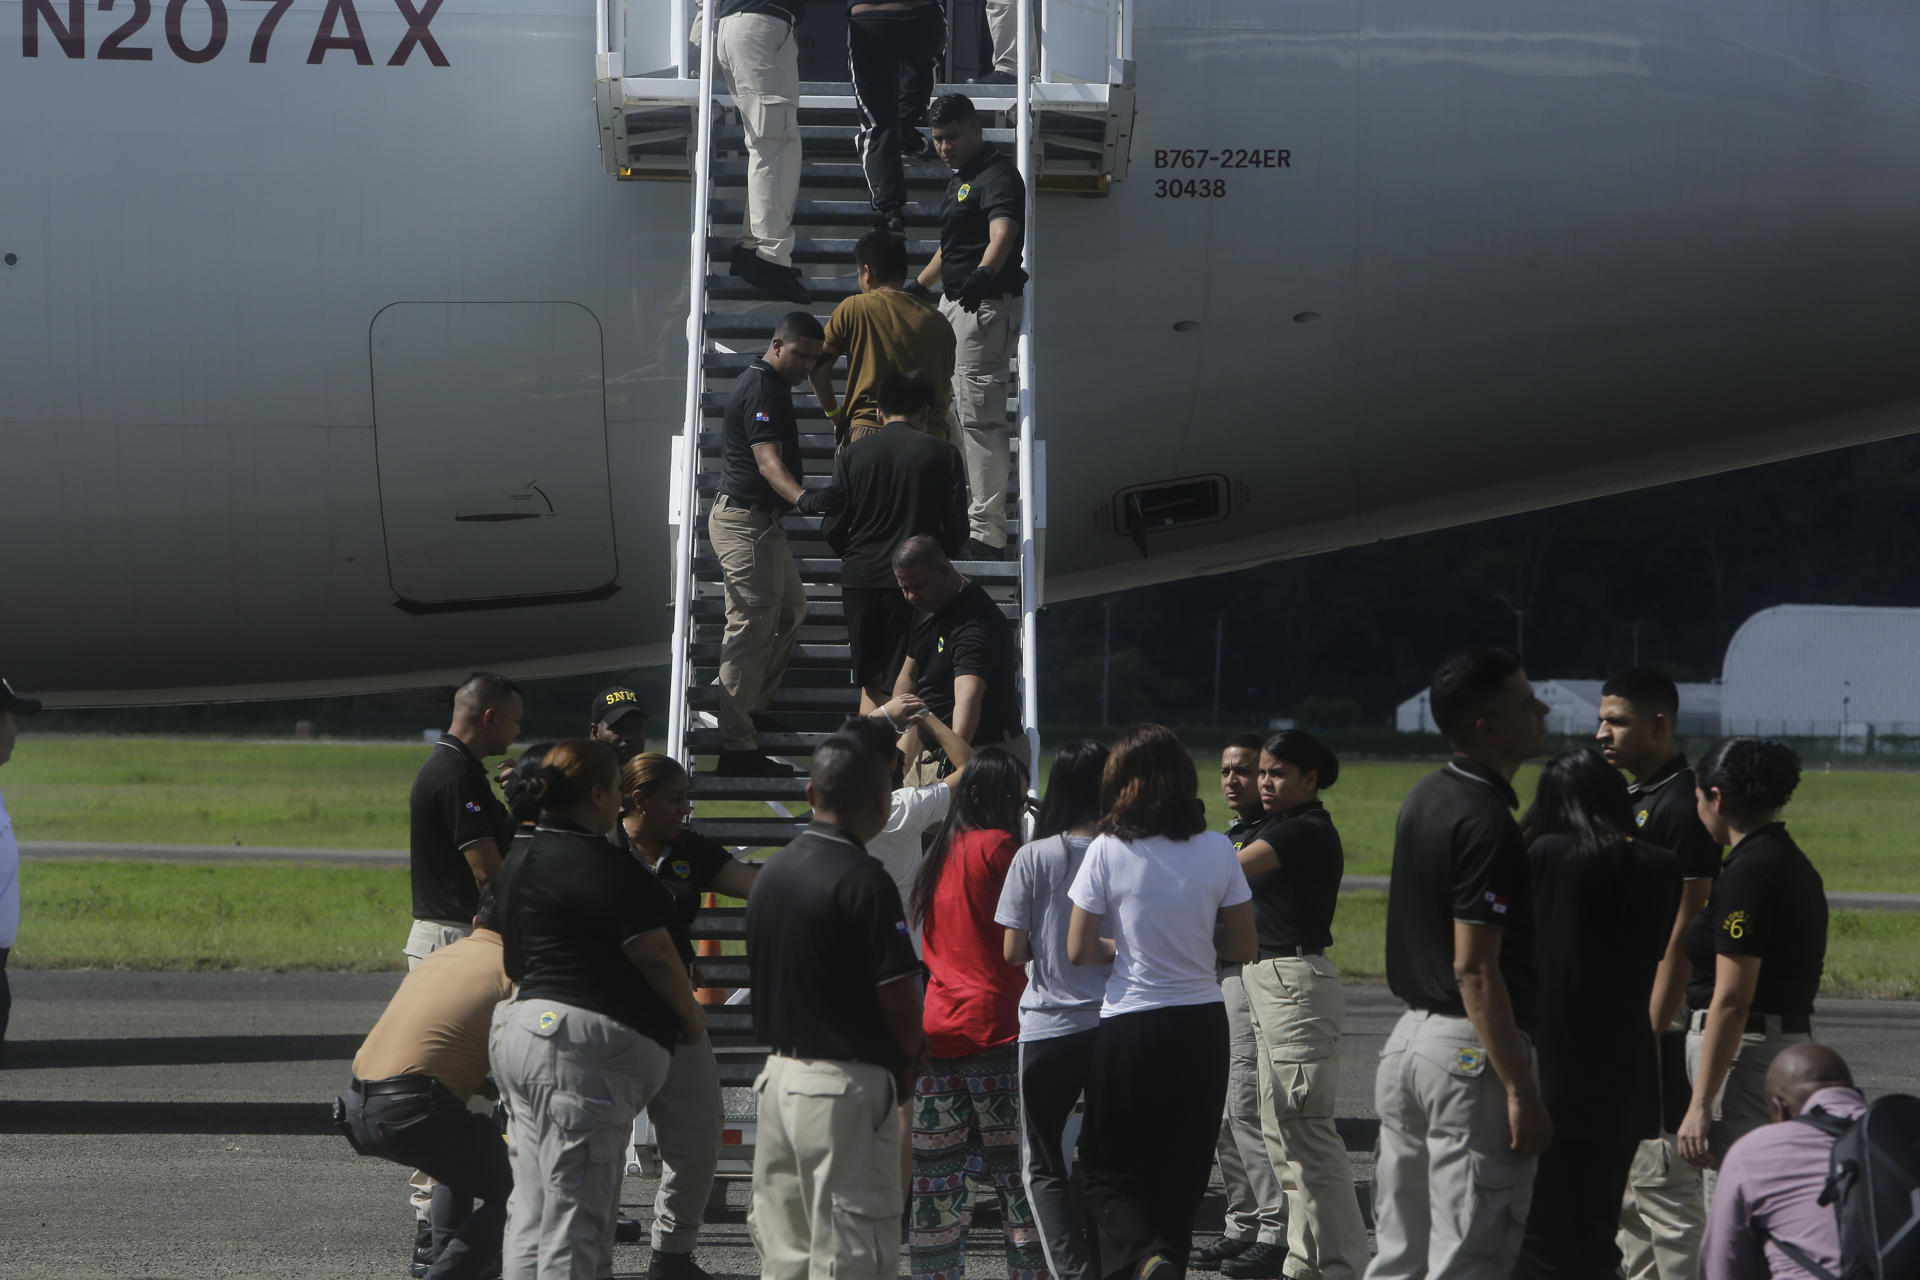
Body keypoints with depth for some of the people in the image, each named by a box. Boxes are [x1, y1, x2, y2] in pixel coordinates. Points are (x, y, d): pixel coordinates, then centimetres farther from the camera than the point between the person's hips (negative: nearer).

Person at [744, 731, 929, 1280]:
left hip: (780, 1072, 8)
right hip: (847, 1086, -8)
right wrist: (910, 1057, 6)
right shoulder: (864, 881, -17)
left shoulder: (772, 873, 9)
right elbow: (900, 1000, -17)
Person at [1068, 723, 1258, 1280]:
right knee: (1183, 1169, 16)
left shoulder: (1107, 852, -10)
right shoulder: (1217, 849, -3)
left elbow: (1079, 951, -6)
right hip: (1202, 1025, 3)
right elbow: (1242, 947, 4)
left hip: (1128, 1026, -2)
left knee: (1110, 1170, 8)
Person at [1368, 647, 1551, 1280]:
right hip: (1470, 1050, -9)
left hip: (1409, 1034, 9)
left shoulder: (1425, 797, 11)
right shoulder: (1486, 823, -18)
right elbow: (1475, 968, -22)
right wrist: (1521, 1091, -21)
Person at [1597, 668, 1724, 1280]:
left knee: (1664, 1182, -8)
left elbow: (1683, 931, -19)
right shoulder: (1629, 800, 16)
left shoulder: (1682, 806, -15)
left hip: (1655, 1025, -10)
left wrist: (1653, 1031, -21)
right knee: (1623, 1185, 15)